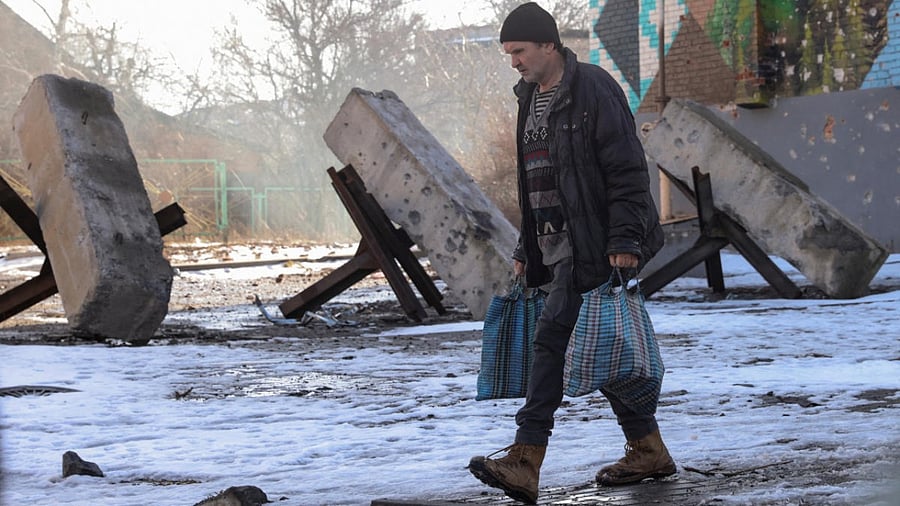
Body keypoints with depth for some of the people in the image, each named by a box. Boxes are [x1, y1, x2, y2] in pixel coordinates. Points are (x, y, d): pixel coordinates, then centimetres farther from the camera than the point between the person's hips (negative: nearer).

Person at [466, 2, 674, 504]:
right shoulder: (532, 97, 17)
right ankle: (648, 451, 20)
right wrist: (527, 248, 21)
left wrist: (625, 239, -21)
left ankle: (525, 462, -17)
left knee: (553, 338, -14)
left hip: (595, 245, -9)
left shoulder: (594, 88, -12)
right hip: (561, 246, 9)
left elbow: (628, 171, -15)